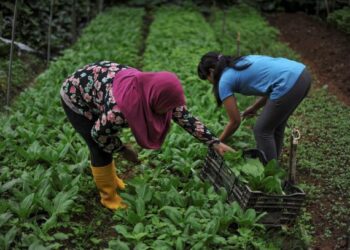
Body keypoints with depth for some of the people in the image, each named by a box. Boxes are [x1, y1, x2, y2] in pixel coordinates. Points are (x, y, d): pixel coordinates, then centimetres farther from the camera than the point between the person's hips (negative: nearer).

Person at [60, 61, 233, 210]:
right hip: (76, 96, -7)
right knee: (100, 150, -1)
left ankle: (110, 178, 42)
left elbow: (185, 117, -9)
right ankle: (109, 198, 17)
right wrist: (123, 149, -9)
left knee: (108, 145, 18)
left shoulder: (153, 89, -20)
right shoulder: (119, 107, -40)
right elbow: (99, 134, -23)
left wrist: (214, 143, -8)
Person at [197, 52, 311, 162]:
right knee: (275, 126, 24)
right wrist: (254, 107, 32)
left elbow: (235, 122, 9)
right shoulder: (242, 62, 26)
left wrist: (218, 142, 23)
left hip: (289, 83, -8)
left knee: (262, 131, 11)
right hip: (302, 74, 8)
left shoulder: (225, 81, 5)